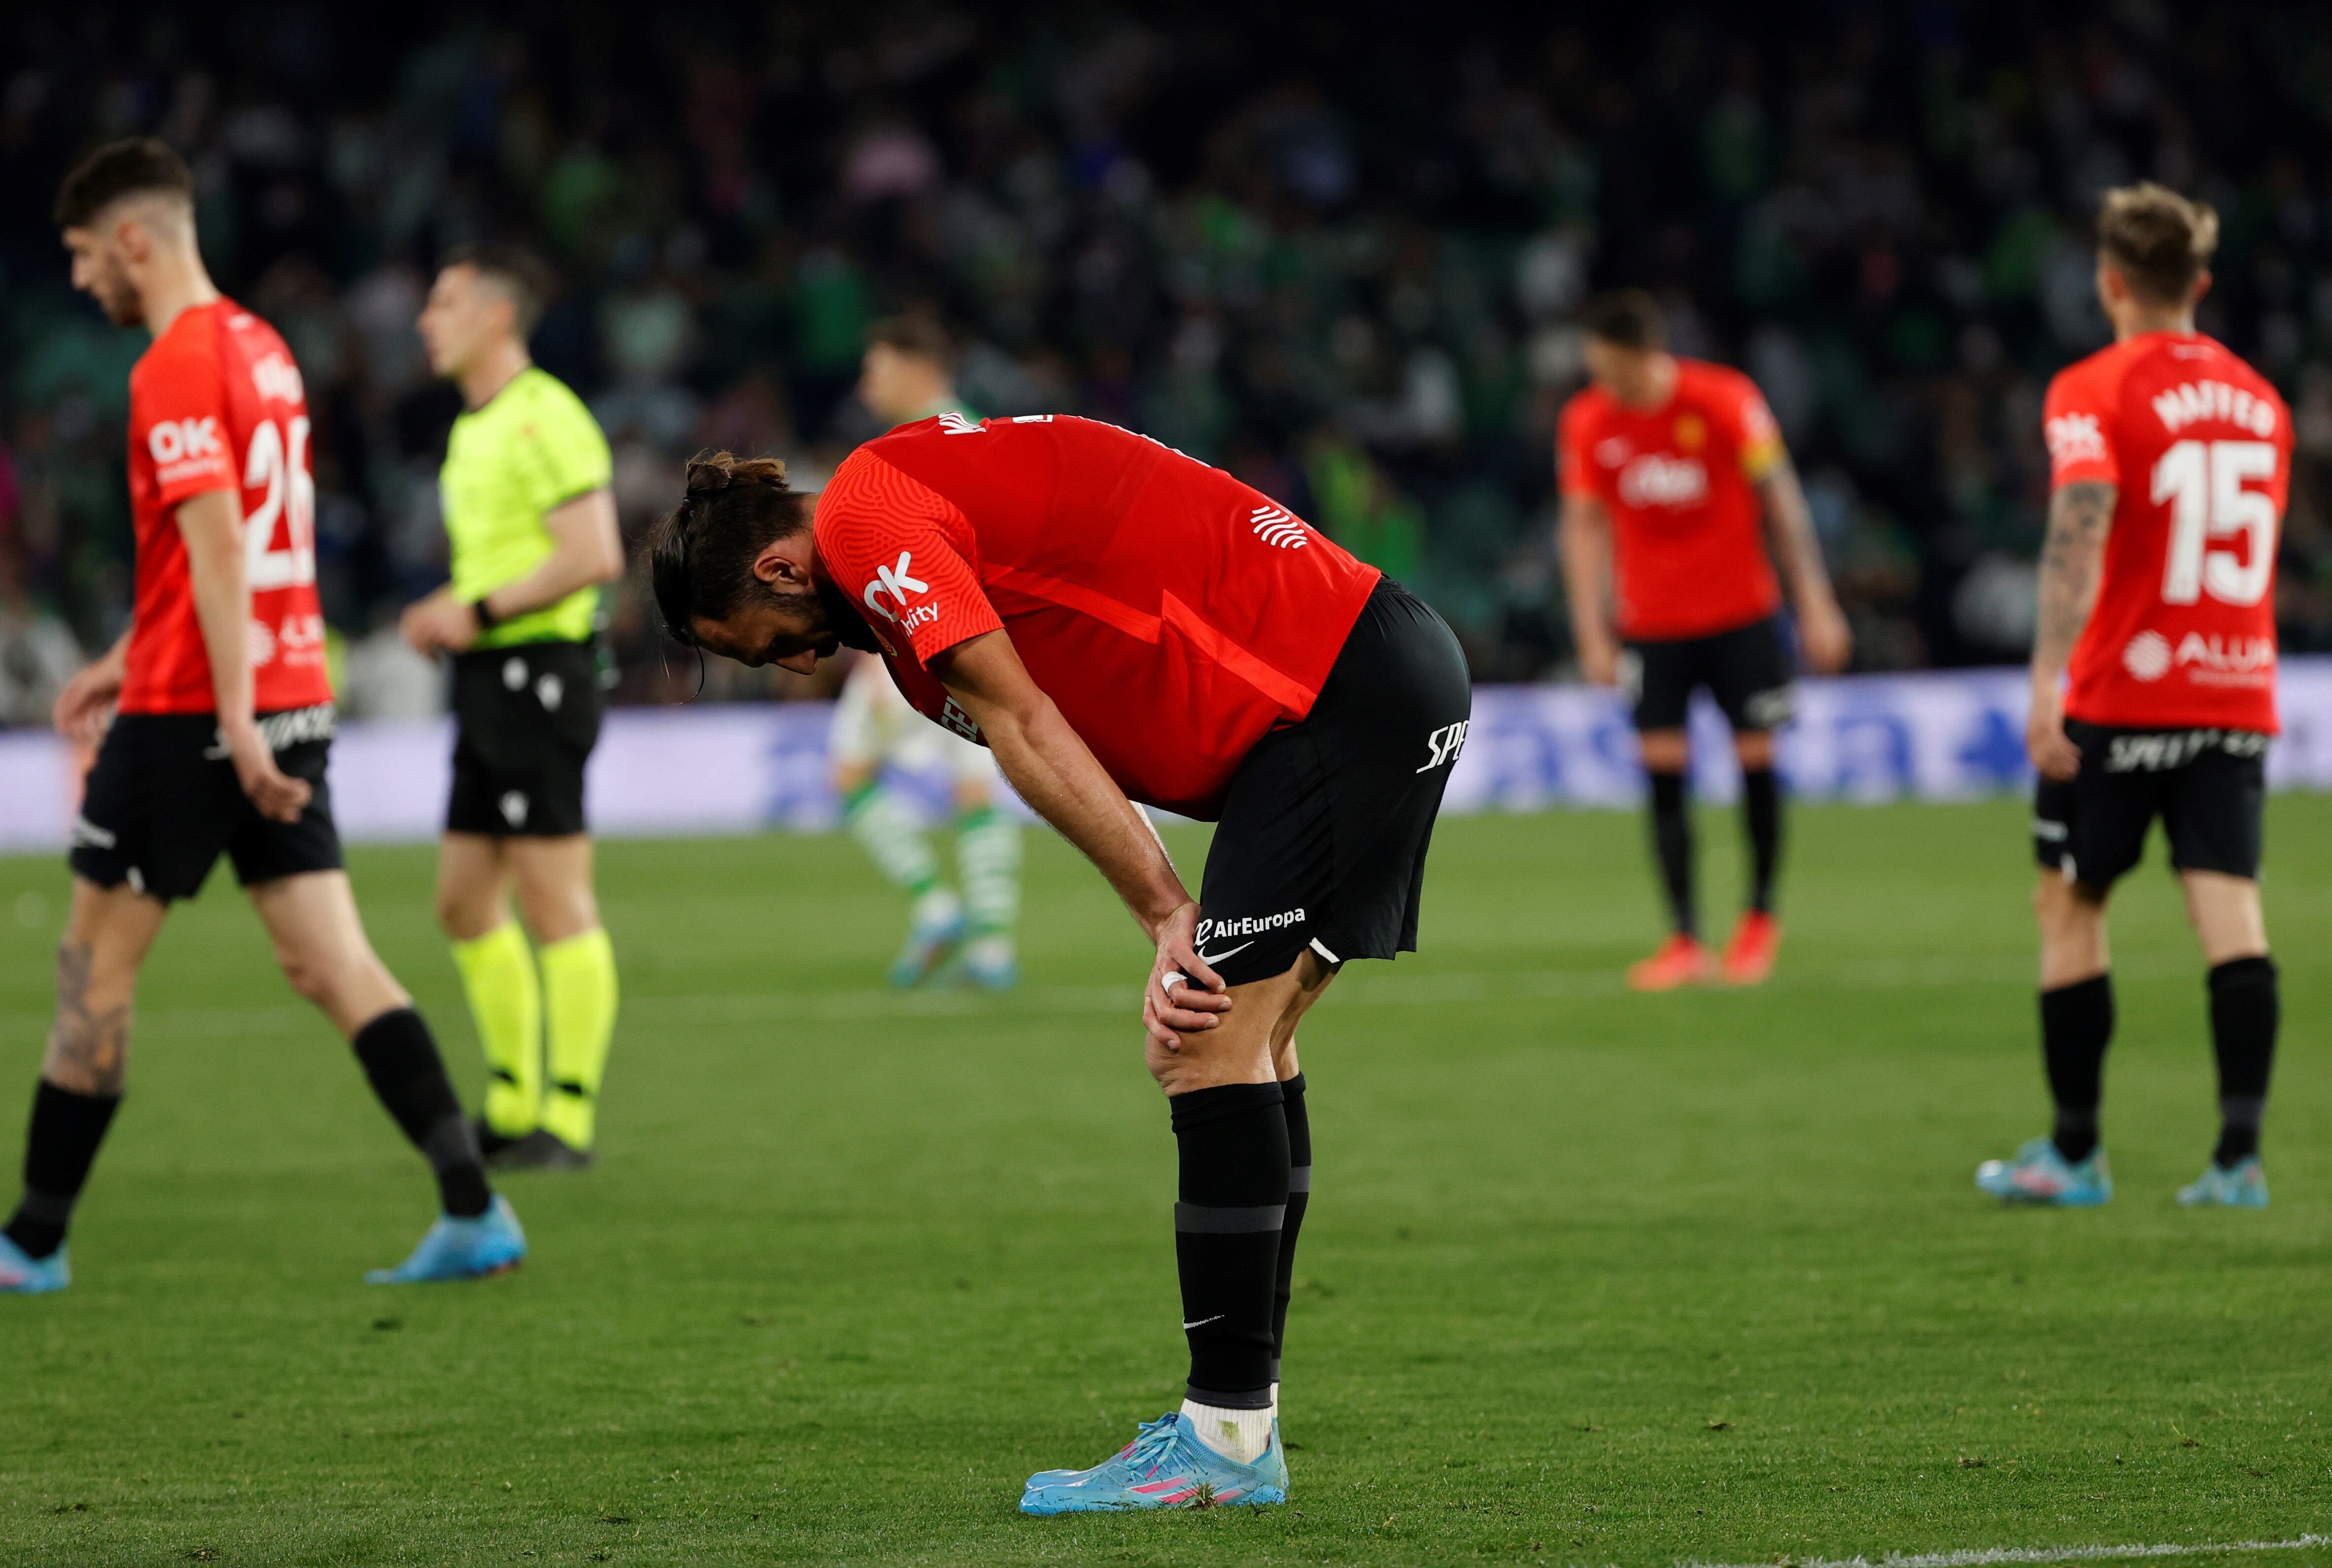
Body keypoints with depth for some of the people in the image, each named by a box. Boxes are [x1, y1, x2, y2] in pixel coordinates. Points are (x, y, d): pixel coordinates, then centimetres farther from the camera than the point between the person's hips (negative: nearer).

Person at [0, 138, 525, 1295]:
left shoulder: (175, 367, -13)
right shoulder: (258, 348, 15)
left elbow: (221, 553, -21)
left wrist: (234, 722, -25)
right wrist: (127, 661, 29)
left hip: (192, 715, -8)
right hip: (295, 695, 8)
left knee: (95, 966, 4)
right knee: (332, 966, 2)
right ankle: (473, 1212, -9)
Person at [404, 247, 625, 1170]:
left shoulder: (543, 418, -12)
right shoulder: (476, 427, 19)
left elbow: (594, 555, -20)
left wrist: (483, 611, -18)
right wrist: (447, 613, 10)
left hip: (538, 674, -10)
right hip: (490, 680, 10)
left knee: (555, 903, -8)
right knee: (465, 906, 11)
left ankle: (570, 1119, -5)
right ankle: (514, 1107, 19)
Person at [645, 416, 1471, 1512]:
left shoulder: (863, 517, -9)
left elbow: (1026, 734, -12)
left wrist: (1167, 917, -8)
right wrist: (1183, 931, -3)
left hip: (1348, 692, -10)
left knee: (1210, 1044, -10)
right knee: (1244, 1043, 12)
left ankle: (1227, 1439, -10)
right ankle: (1240, 1419, 15)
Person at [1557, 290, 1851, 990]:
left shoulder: (1725, 400, -11)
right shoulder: (1586, 422, -4)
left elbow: (1780, 499, -4)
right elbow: (1584, 526, 4)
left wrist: (1815, 604, -5)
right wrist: (1593, 632, -2)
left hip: (1741, 613, -1)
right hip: (1653, 624, 1)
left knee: (1756, 759, -1)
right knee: (1663, 770, -7)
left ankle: (1761, 915, 20)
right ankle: (1685, 938, -3)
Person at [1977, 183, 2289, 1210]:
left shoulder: (2092, 392, -6)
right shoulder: (2259, 400, 12)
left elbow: (2080, 529, -21)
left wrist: (2047, 682, -27)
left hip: (2121, 694, -4)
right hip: (2239, 692, 4)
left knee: (2069, 907, 9)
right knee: (2229, 911, -3)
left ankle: (2074, 1154, 12)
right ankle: (2239, 1156, -13)